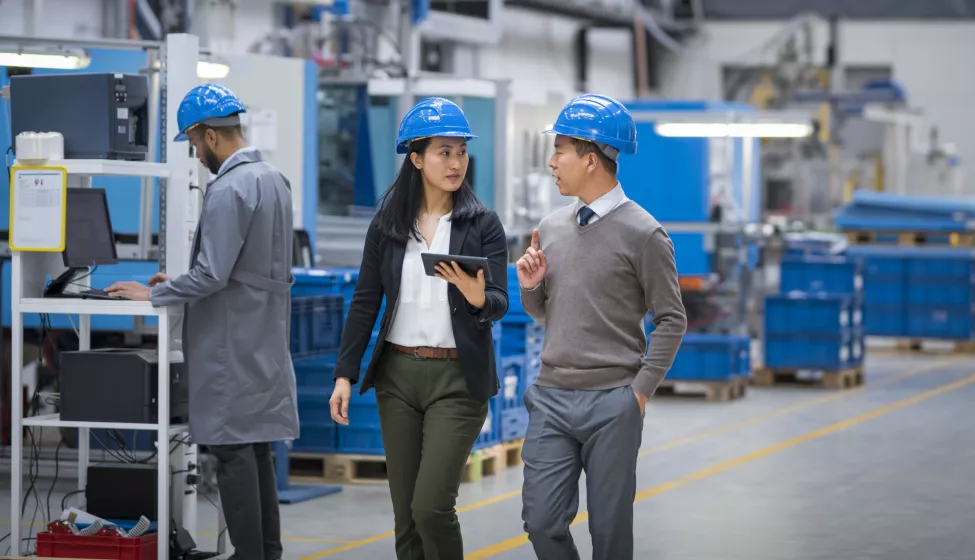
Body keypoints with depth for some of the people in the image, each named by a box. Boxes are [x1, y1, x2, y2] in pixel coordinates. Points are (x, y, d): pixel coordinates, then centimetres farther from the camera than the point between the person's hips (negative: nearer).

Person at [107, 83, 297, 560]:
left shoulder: (228, 189, -19)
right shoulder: (273, 178, 11)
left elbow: (212, 275, -22)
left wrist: (153, 295, -9)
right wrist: (178, 282, 19)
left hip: (232, 346, -9)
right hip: (264, 339, 9)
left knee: (233, 450, -5)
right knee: (255, 448, 14)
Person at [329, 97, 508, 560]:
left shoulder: (483, 224, -1)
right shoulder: (387, 222, 5)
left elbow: (499, 303, -7)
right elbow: (365, 301, 7)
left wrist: (478, 298, -31)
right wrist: (345, 373, 1)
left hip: (456, 378, -3)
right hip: (398, 374, 3)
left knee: (431, 506, -12)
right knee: (405, 514, 7)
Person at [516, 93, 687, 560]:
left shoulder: (642, 234, -7)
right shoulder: (551, 228, 11)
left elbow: (671, 320, -5)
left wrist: (640, 390, -10)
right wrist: (530, 286, 0)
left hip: (612, 404, -5)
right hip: (551, 398, 5)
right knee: (542, 522, 1)